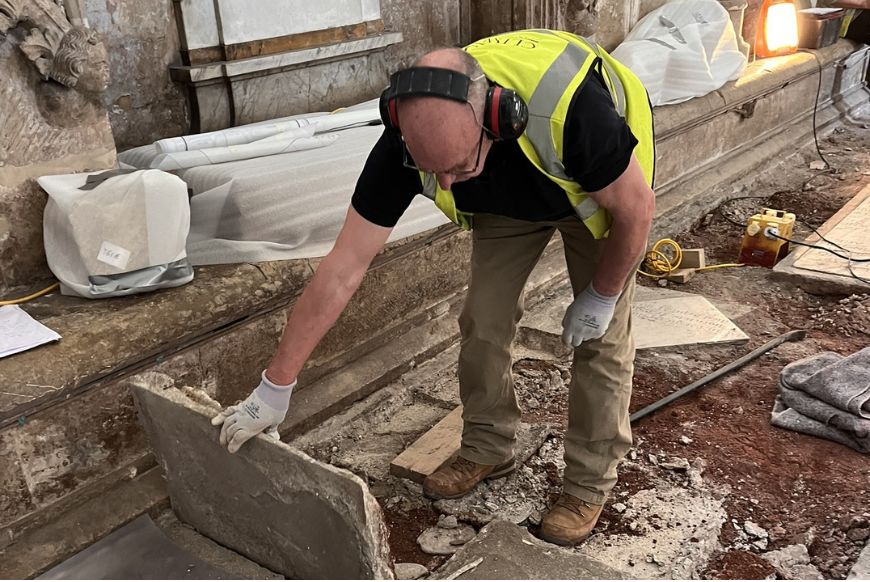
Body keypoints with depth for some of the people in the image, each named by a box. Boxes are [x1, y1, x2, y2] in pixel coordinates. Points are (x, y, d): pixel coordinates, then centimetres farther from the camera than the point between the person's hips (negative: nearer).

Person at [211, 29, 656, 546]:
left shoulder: (570, 106, -46)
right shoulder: (407, 140, -34)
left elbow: (637, 207, -26)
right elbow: (343, 269, -28)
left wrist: (600, 297, -14)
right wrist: (275, 387, -23)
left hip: (603, 186, -2)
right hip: (507, 198, 3)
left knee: (602, 337, -4)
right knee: (483, 322, 1)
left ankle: (591, 482, 15)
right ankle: (488, 450, 25)